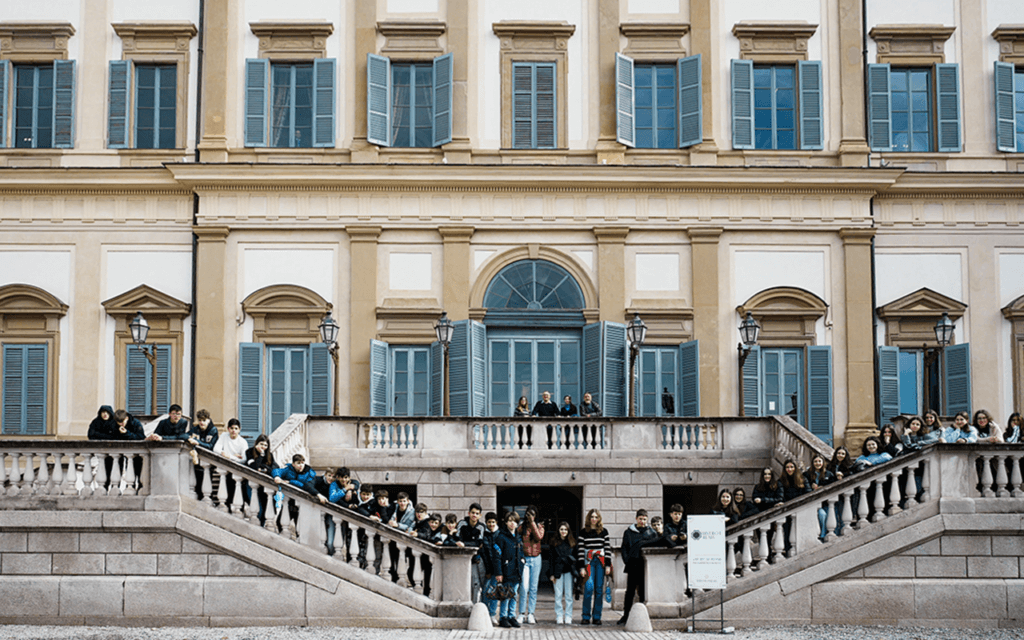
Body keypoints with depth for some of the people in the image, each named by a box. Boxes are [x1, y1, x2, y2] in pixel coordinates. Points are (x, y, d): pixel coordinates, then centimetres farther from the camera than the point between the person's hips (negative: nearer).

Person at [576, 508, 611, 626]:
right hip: (588, 562, -2)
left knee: (599, 589, 2)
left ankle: (597, 617, 8)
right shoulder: (583, 532, 5)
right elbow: (580, 550, 1)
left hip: (601, 562, 2)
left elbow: (608, 548, 7)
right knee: (589, 587, -14)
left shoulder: (603, 531, 10)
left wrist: (608, 565, 0)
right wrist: (582, 567, -6)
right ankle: (586, 617, -6)